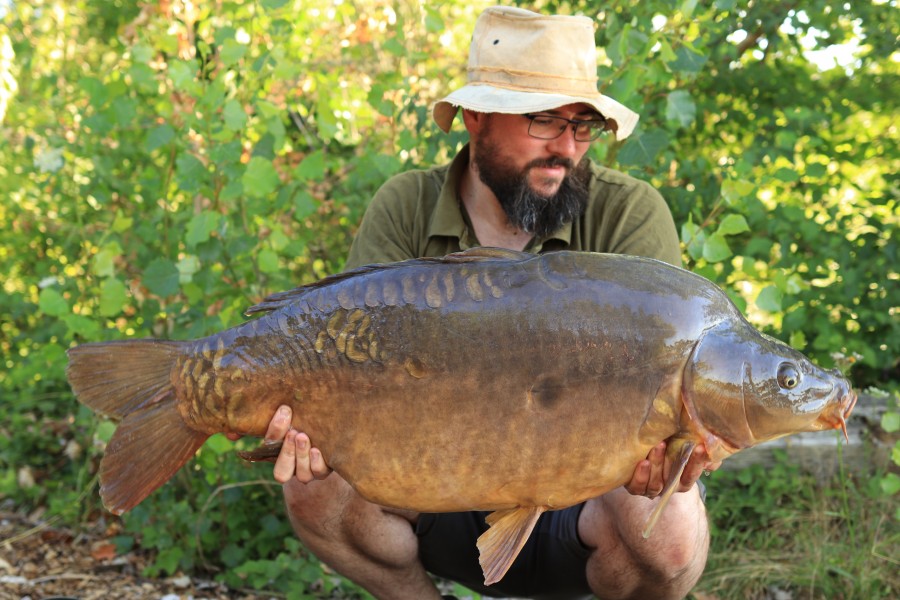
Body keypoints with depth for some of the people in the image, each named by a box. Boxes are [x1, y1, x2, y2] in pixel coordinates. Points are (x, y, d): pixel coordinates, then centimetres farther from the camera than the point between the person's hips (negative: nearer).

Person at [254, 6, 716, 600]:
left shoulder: (631, 213, -12)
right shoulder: (405, 210, -6)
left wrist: (657, 444, -43)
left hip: (574, 505, -1)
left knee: (670, 533, -32)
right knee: (316, 484, -24)